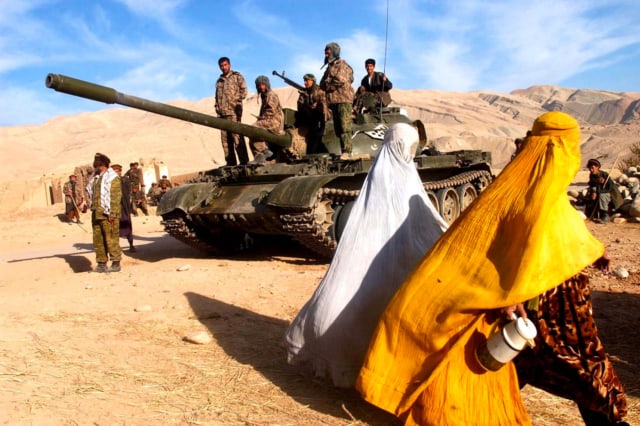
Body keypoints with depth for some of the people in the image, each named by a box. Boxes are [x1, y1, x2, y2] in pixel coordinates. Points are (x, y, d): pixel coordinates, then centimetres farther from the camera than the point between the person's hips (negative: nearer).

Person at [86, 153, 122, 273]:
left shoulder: (112, 177, -9)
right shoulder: (95, 178, 17)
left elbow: (116, 196, -14)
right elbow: (92, 194, 22)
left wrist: (112, 214, -19)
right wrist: (93, 210, 13)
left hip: (108, 215, -8)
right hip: (97, 214, 8)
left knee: (111, 240, -5)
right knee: (98, 240, 10)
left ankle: (116, 264, 3)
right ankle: (101, 264, 17)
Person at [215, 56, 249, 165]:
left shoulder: (237, 76, 6)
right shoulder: (219, 80, 22)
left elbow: (243, 91, -1)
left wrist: (238, 101, -11)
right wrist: (217, 108, 14)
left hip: (233, 111, -6)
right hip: (222, 113, 6)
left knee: (236, 136, -12)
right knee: (225, 139, 2)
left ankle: (244, 161, -11)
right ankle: (230, 162, 6)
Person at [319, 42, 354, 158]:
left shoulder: (342, 64, -1)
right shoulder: (329, 67, 25)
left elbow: (340, 80, -16)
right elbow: (322, 84, 23)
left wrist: (328, 85, -3)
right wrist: (327, 84, 1)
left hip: (343, 99, -9)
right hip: (333, 100, 9)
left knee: (344, 127, -14)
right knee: (338, 128, 5)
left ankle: (347, 152, -17)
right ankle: (344, 152, 7)